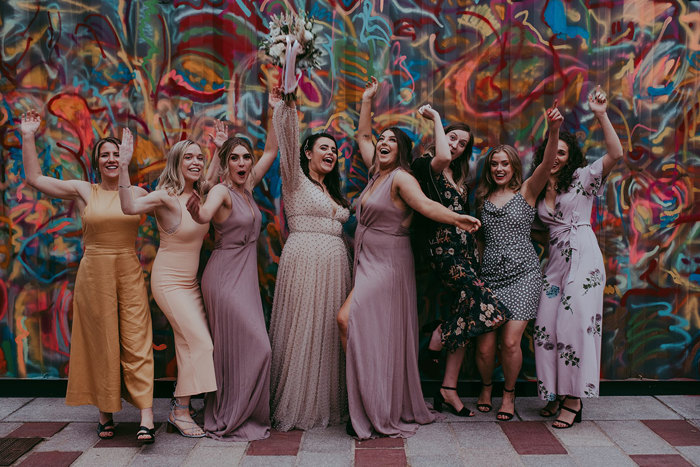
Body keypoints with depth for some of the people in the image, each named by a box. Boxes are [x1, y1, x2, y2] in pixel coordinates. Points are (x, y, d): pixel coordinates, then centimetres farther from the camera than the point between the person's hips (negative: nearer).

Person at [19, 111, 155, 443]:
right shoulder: (83, 191, 4)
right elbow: (34, 178, 2)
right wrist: (28, 138, -2)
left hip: (130, 274, 0)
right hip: (94, 275, 0)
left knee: (136, 344, -6)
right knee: (101, 344, 7)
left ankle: (146, 418, -8)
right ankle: (105, 414, 20)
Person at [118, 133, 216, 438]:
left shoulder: (198, 196, 4)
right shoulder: (166, 197, -17)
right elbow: (129, 206, -35)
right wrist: (123, 166, -43)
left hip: (190, 282, 7)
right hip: (169, 282, -7)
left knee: (190, 345, 7)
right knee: (200, 342, -10)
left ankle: (179, 411, 19)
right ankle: (180, 412, 4)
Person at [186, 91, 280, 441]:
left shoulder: (247, 188, 10)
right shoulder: (221, 191, -12)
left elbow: (271, 151, 17)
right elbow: (204, 216, -34)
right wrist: (196, 211, -57)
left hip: (245, 276, 8)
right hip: (225, 275, -8)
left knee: (237, 348, 11)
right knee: (254, 346, -7)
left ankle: (229, 417, 22)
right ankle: (231, 421, 6)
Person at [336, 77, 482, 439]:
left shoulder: (401, 178, -10)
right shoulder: (376, 172, 13)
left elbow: (425, 204, -25)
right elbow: (362, 136, 26)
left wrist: (454, 218, -40)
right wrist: (367, 101, 25)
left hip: (388, 264, -8)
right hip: (368, 261, 8)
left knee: (348, 318, -18)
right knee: (373, 334, 9)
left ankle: (377, 413, -7)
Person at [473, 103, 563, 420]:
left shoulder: (526, 192, 4)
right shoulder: (482, 199, 12)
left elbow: (547, 164, -14)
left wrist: (553, 132, -29)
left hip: (523, 274, -2)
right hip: (490, 275, 2)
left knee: (510, 342, -9)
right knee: (484, 345, -2)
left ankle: (508, 394, 18)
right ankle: (486, 387, 28)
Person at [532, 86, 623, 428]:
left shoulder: (581, 178, 1)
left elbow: (616, 154, -13)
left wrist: (601, 115, -18)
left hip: (583, 256, -5)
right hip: (555, 259, 5)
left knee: (574, 323, -8)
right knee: (546, 325, 0)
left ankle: (574, 399, 1)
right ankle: (556, 393, 13)